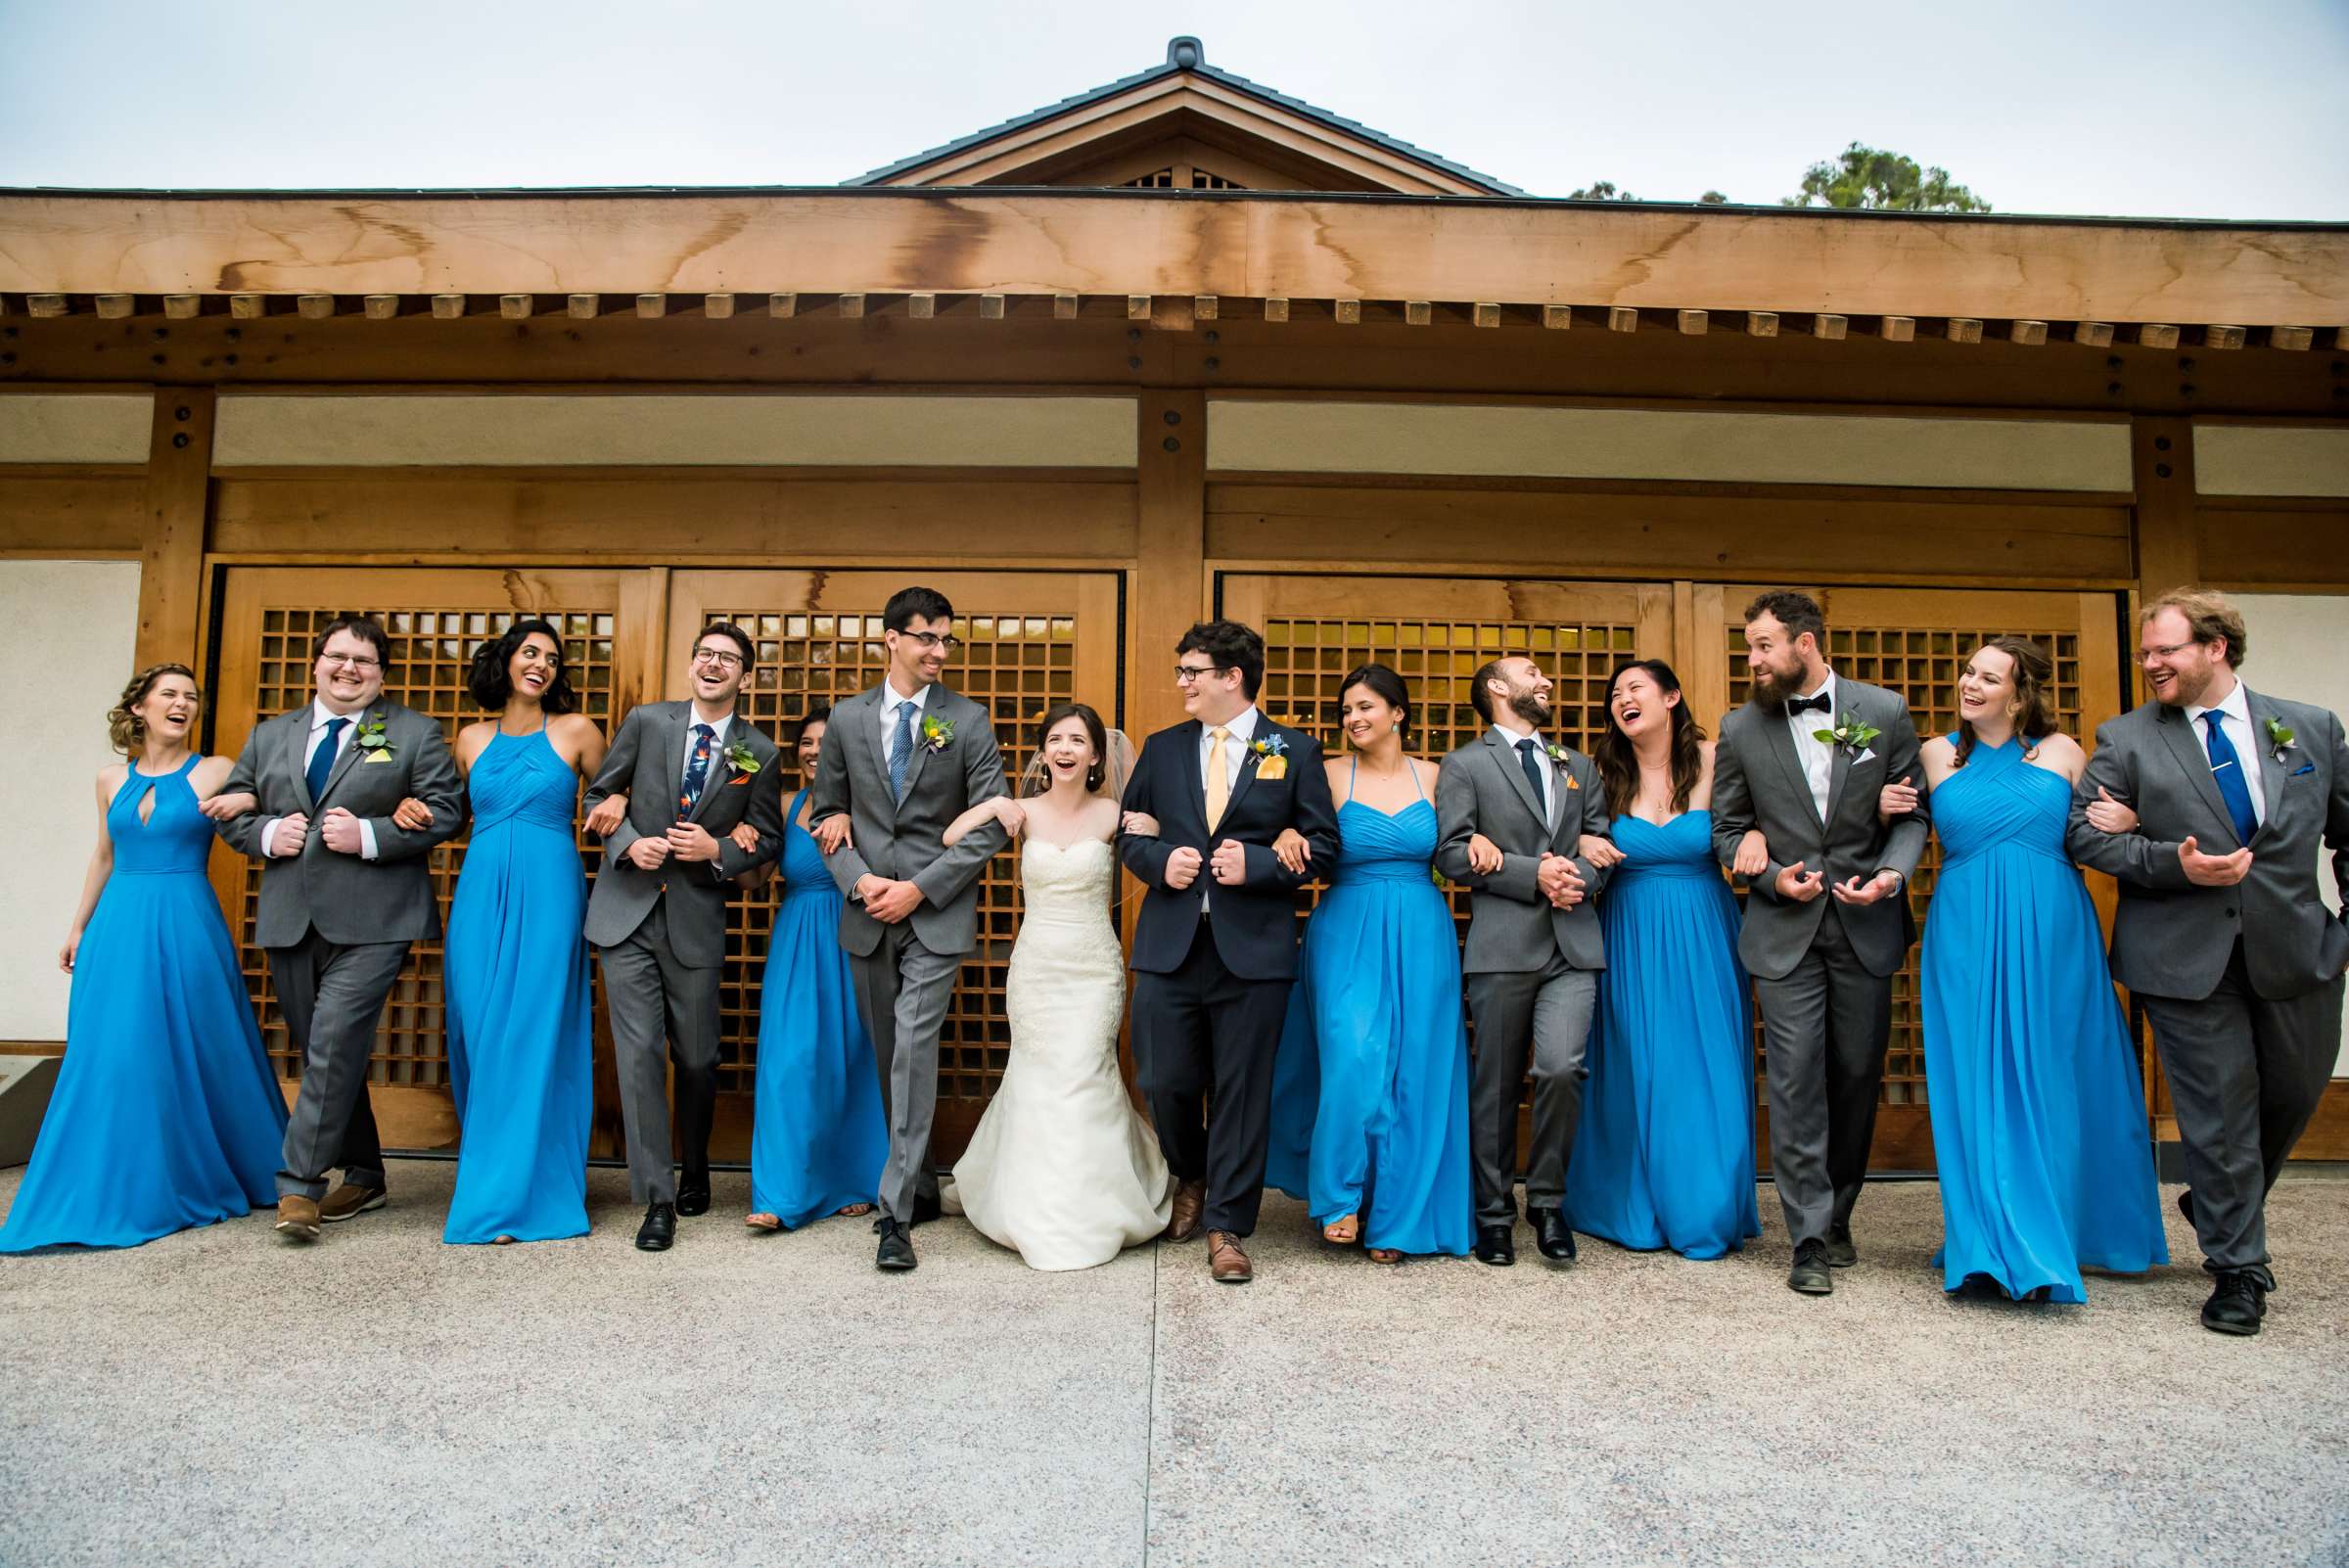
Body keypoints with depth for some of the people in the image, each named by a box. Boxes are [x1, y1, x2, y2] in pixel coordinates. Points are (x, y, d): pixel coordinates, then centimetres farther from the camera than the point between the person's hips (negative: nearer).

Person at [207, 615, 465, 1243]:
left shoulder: (415, 732, 3)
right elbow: (231, 810, 18)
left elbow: (446, 811, -4)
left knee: (336, 1043, -15)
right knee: (324, 1052, 11)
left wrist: (369, 836, -14)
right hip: (289, 921, 5)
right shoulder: (269, 736, 17)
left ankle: (298, 1184, -6)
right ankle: (363, 1176, 22)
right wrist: (266, 834, -3)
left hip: (369, 919, -5)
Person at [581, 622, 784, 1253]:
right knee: (639, 1053, -4)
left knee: (697, 1059, 9)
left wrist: (717, 851, -11)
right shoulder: (646, 721, 3)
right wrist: (628, 841, -10)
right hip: (627, 913, 0)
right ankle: (656, 1198, 5)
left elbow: (768, 840, 7)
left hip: (696, 920, 0)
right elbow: (599, 794, 7)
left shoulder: (759, 752, 2)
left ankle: (695, 1172, 34)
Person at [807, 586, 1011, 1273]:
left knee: (913, 1053, -12)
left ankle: (897, 1211, -6)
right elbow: (825, 812, 10)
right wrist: (859, 880, -7)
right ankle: (922, 1185, 28)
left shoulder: (969, 721, -2)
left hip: (937, 913, -3)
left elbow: (990, 826, -5)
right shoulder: (847, 718, 6)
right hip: (867, 914, 4)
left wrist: (918, 889, -11)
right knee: (888, 1059, 12)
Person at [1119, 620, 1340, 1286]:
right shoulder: (1162, 749, 11)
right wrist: (1161, 860, -7)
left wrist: (1257, 865, -14)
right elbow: (1130, 835, 14)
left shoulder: (1295, 751, 3)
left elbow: (1323, 843, 1)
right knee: (1166, 1083, 8)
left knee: (1242, 1091, 3)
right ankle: (1192, 1179, 39)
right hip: (1170, 946, 3)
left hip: (1253, 949, -2)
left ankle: (1227, 1228, 18)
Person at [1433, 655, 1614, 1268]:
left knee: (1562, 1068, -14)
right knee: (1496, 1086, 4)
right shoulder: (1464, 765, 5)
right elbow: (1452, 854, -6)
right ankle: (1494, 1213, 19)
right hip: (1503, 946, -3)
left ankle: (1548, 1198, 7)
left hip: (1573, 944, 3)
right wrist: (1533, 873, -12)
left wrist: (1579, 876, -6)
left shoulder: (1579, 767, 22)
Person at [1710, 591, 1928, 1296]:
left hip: (1867, 926, 1)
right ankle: (1811, 1239, 4)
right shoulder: (1741, 729, 1)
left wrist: (1890, 875, -13)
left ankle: (1837, 1214, 29)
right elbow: (1726, 828, 7)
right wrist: (1772, 876, -10)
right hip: (1785, 931, -1)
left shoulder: (1884, 712, 1)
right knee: (1796, 1080, -4)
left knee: (1857, 1077, 9)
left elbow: (1913, 813, 4)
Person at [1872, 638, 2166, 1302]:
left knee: (2052, 1083, 7)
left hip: (2052, 933, 0)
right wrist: (1888, 810, -4)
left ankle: (2059, 1235, 22)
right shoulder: (1936, 754, 7)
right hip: (1965, 936, 0)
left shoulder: (2061, 752, 6)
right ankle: (1999, 1245, 12)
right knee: (1978, 1086, 2)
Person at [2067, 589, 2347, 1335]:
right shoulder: (2125, 738, -1)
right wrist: (2174, 863, -18)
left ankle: (2219, 1209, 43)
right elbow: (2084, 832, -5)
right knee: (2219, 1112, 2)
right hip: (2188, 959, -3)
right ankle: (2238, 1269, 17)